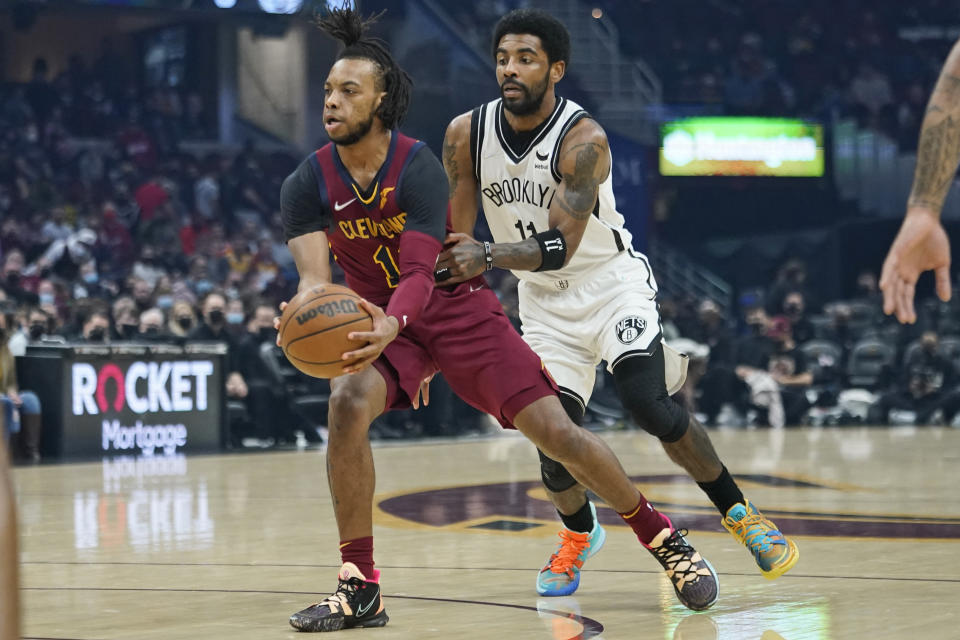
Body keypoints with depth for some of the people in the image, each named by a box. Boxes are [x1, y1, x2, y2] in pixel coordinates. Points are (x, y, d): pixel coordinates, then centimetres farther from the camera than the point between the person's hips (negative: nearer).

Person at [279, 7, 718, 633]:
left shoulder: (418, 166, -21)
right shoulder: (307, 184, -11)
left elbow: (420, 271, -30)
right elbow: (314, 274, -23)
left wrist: (391, 325, -53)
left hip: (459, 309, -2)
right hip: (381, 319, 2)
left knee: (555, 430, -9)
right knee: (348, 403, -29)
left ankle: (664, 539, 14)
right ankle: (359, 588, -21)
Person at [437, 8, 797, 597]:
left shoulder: (584, 140, -22)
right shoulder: (466, 135, -8)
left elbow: (559, 245, -26)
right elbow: (454, 236, 1)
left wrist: (488, 257, -41)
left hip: (611, 282, -4)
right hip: (544, 300, 4)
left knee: (648, 403, -23)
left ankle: (740, 513, -4)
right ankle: (579, 535, 25)